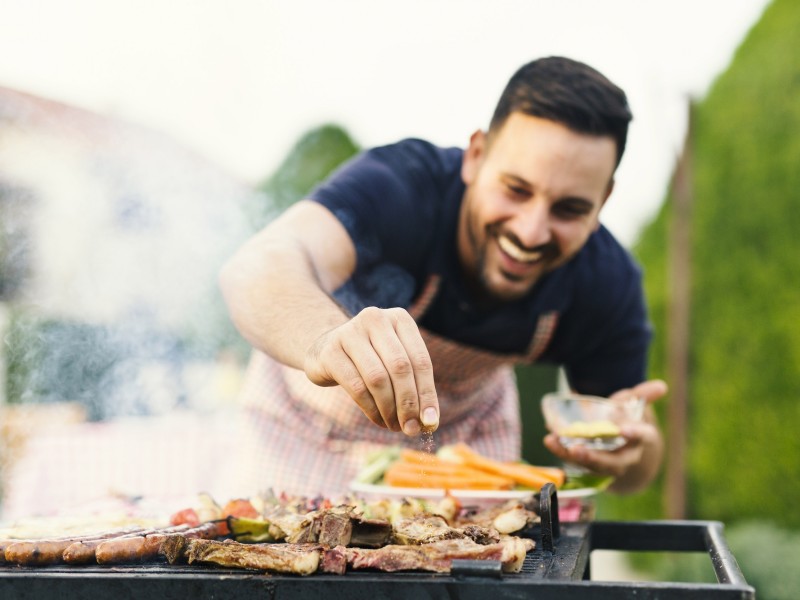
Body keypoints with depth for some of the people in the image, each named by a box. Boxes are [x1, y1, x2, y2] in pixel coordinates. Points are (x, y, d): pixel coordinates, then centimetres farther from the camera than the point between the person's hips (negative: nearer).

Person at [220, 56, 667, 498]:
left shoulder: (607, 284, -25)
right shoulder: (397, 187, -37)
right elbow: (258, 266, -57)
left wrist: (628, 455, -37)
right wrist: (326, 341, -78)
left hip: (468, 424, 3)